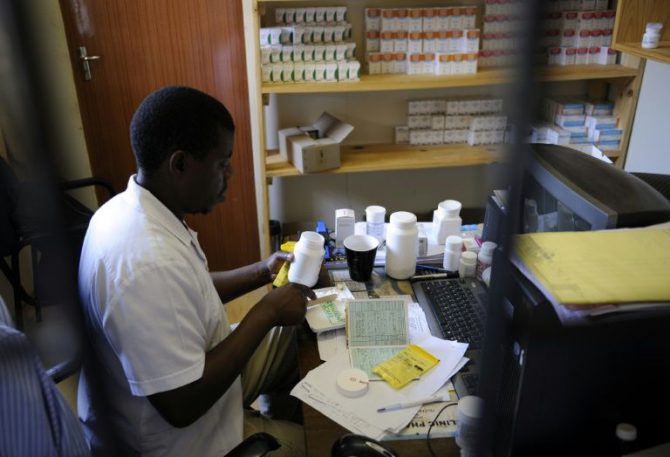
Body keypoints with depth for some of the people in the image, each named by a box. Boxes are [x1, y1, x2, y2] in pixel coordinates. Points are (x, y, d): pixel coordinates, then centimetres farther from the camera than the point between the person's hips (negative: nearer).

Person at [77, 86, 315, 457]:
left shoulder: (127, 208, -5)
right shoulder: (149, 263, -36)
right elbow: (183, 405, -31)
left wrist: (262, 272, -1)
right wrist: (265, 313, -24)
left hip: (186, 369, 9)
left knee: (295, 337, 16)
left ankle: (282, 418, 35)